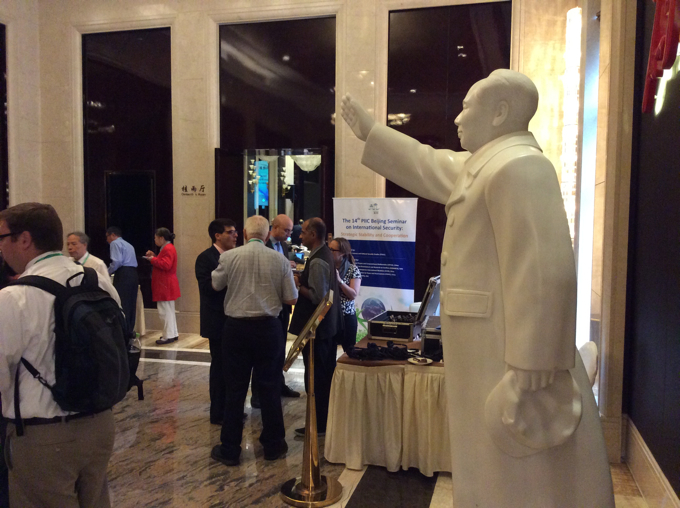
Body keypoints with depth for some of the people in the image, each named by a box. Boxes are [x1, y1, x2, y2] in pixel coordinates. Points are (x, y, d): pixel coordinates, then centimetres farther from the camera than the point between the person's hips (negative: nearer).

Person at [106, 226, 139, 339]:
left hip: (123, 275, -9)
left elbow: (117, 261, -15)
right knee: (131, 304, 9)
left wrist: (107, 273, -1)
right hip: (133, 274, 9)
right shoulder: (129, 245, 26)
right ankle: (130, 331, 12)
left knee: (121, 304, -7)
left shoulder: (115, 243, 0)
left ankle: (123, 332, -9)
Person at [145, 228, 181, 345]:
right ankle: (173, 333, 25)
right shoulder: (167, 248, 19)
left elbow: (166, 265, -26)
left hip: (165, 286, -12)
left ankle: (168, 336, -3)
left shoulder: (168, 249, -16)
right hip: (166, 286, 12)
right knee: (169, 310, 17)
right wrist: (154, 256, 13)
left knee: (165, 311, -8)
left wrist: (153, 259, -15)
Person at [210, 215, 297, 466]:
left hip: (236, 327, 0)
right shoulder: (280, 260, -5)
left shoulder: (229, 257, -7)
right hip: (268, 327, 1)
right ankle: (272, 445, 25)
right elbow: (292, 299, 0)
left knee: (235, 389, 8)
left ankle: (229, 450, 18)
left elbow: (216, 285, 10)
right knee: (270, 388, 12)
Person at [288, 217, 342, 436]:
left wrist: (298, 285, -13)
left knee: (315, 376, 0)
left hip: (316, 326, -11)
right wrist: (302, 280, 9)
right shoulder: (327, 254, 10)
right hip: (328, 324, 11)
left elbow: (317, 296, -26)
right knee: (328, 373, 19)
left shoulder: (317, 261, -21)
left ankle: (318, 424, 9)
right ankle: (329, 417, 32)